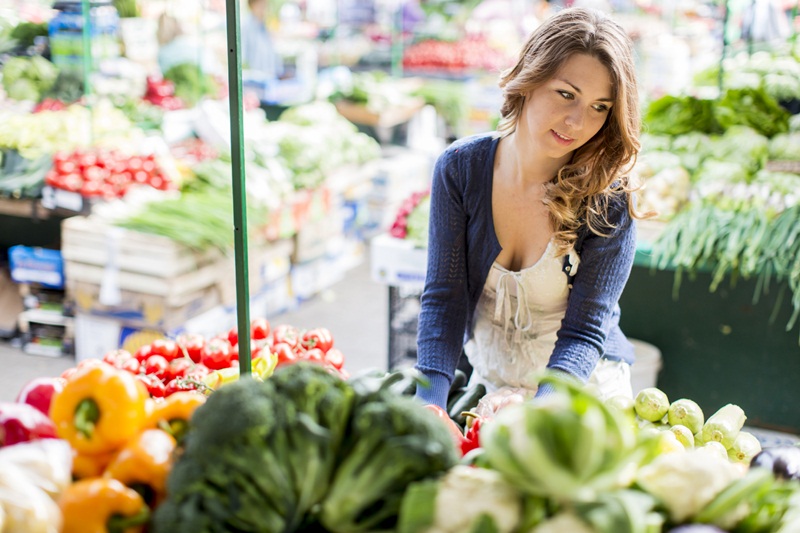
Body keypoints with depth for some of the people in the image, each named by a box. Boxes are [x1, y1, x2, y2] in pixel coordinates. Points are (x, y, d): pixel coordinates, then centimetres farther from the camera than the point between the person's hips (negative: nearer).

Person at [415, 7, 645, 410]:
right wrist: (431, 398, -25)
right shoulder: (459, 168, -10)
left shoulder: (608, 201, -17)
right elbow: (444, 297, -10)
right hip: (488, 382, 2)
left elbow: (584, 332, -19)